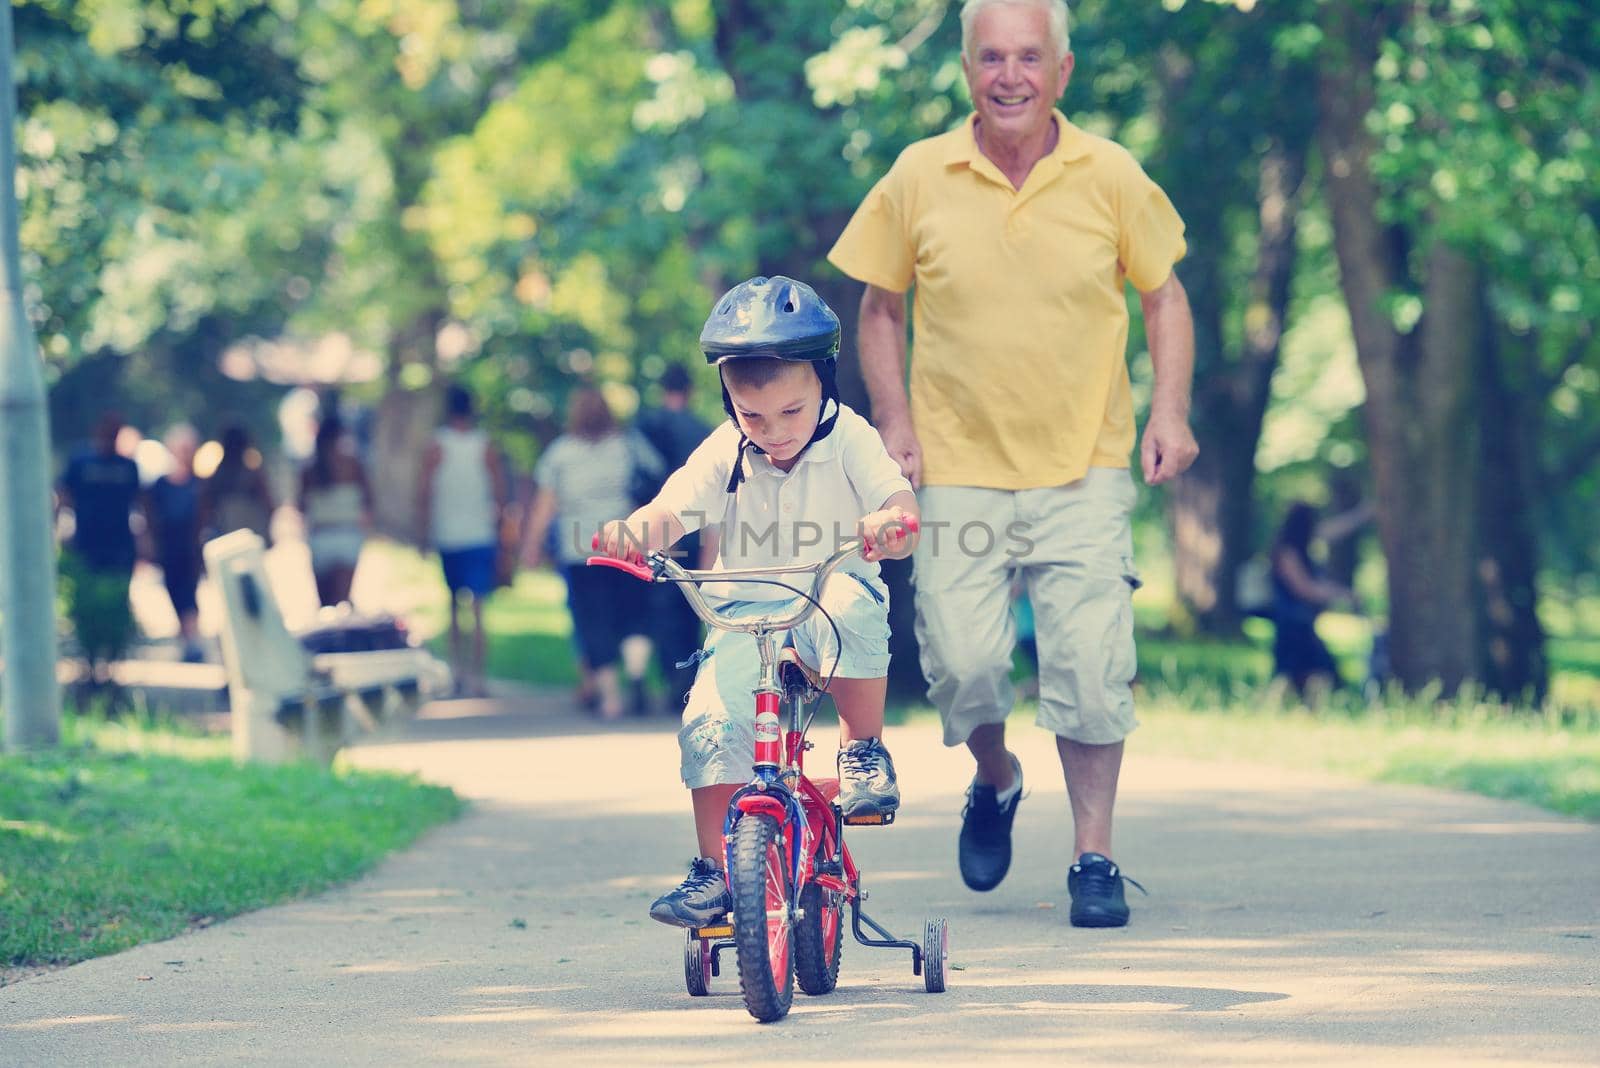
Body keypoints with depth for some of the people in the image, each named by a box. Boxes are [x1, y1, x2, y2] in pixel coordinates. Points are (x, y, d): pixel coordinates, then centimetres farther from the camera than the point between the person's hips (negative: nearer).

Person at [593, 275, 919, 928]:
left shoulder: (849, 439, -8)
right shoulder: (724, 451, -5)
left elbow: (900, 508, -19)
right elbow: (670, 511, -17)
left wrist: (890, 525, -45)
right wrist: (631, 532, -42)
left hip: (832, 596, -2)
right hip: (746, 614, 2)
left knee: (852, 607, -39)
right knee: (710, 720, -24)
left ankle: (864, 752, -17)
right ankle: (714, 869, -11)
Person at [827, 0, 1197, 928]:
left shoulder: (1111, 176, -1)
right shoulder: (919, 178, -1)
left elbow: (1164, 295, 9)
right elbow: (880, 306, 10)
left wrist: (1171, 410, -4)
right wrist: (895, 422, -2)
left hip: (1084, 469, 0)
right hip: (959, 468, 1)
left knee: (1091, 665, -8)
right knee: (962, 661, -5)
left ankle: (1095, 858, 6)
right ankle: (995, 781, 28)